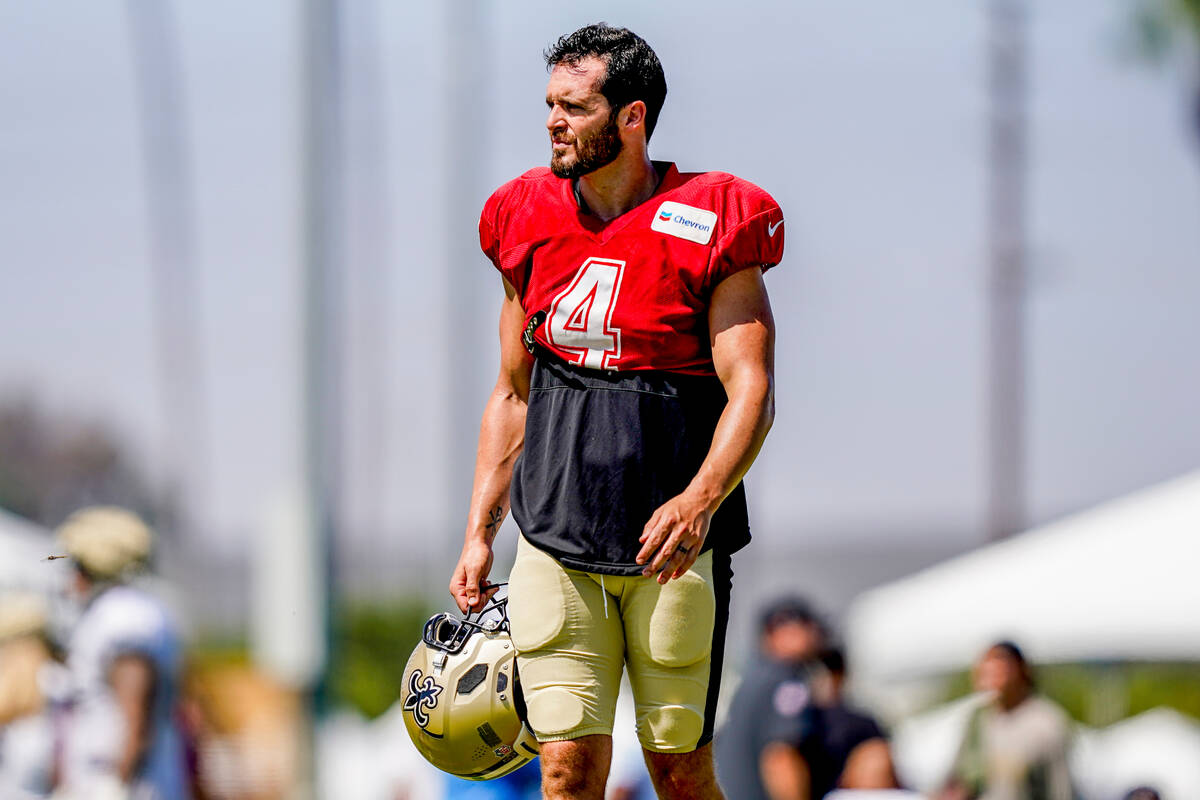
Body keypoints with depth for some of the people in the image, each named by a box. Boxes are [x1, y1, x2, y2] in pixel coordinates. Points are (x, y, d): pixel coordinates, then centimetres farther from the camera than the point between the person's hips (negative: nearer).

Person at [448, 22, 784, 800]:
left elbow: (751, 394, -12)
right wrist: (479, 535, 12)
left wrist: (700, 501, -29)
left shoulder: (706, 227, -6)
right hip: (556, 541, 3)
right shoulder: (530, 224, 9)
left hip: (671, 543, -3)